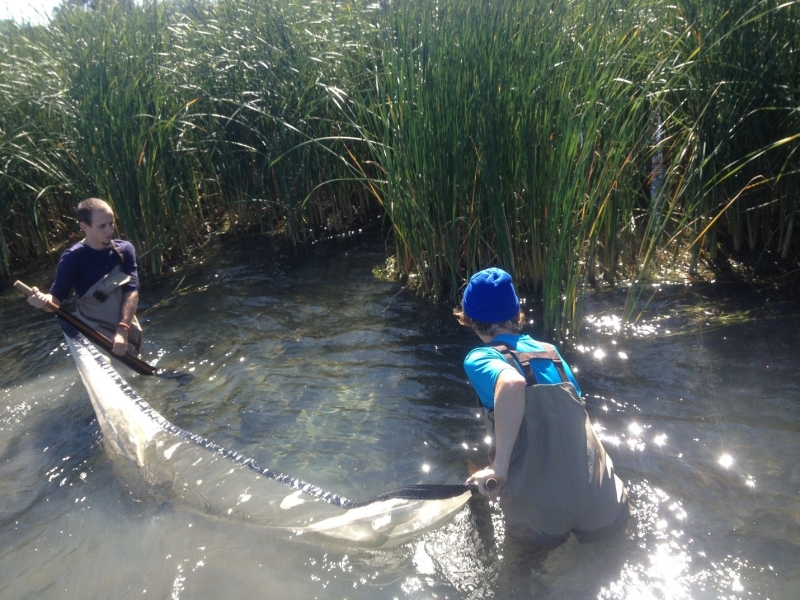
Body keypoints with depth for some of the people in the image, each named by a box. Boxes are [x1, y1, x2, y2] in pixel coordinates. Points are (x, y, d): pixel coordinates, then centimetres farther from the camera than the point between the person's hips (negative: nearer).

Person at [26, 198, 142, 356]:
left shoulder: (124, 249, -7)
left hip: (128, 330, 4)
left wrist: (123, 329, -25)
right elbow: (57, 298, -17)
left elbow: (132, 291, -14)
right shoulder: (73, 258, -16)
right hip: (97, 337, -4)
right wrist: (43, 300, -42)